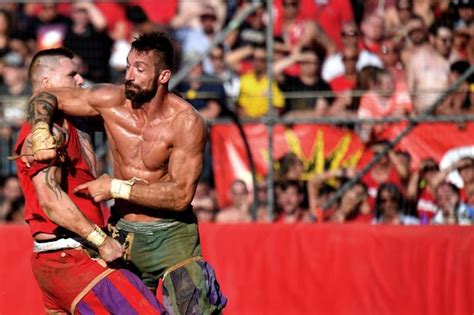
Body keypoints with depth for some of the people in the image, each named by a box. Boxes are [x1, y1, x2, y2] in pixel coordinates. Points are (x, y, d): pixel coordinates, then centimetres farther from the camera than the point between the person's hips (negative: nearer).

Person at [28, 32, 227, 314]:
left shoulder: (187, 123, -18)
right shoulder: (111, 101, -7)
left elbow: (182, 195, -22)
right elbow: (47, 98, 3)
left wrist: (117, 188, -22)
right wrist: (41, 132, -20)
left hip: (171, 236, -4)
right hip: (122, 232, 4)